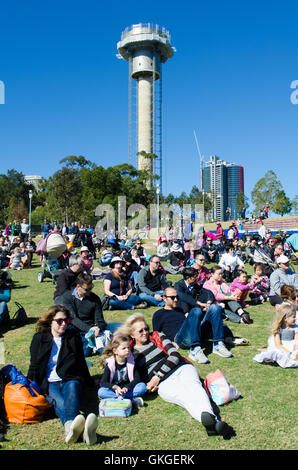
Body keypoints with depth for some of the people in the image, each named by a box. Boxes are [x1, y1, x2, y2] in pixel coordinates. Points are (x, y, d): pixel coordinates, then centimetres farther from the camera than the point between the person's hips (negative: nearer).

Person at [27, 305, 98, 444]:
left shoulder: (74, 336, 14)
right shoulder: (39, 338, 12)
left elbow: (81, 362, 21)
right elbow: (34, 365, 16)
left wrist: (88, 382, 24)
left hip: (71, 379, 1)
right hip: (50, 383, 0)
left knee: (72, 388, -38)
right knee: (58, 401, -36)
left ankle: (70, 427, -67)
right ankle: (71, 424, -69)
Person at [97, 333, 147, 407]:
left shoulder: (131, 362, -3)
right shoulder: (110, 364, -8)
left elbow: (137, 379, -7)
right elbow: (103, 382, -11)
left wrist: (126, 388, -24)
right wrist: (115, 387, -29)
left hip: (128, 389, 1)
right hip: (114, 390, -1)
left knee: (143, 386, -22)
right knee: (101, 392, -29)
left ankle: (119, 398, -27)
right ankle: (132, 399, -32)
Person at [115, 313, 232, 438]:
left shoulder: (158, 337, 19)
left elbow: (175, 355, 7)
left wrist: (158, 376, -4)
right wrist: (148, 385, -6)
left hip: (181, 368, 2)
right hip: (163, 383, -2)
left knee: (193, 384, -35)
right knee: (184, 396, -35)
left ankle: (208, 415, -66)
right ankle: (214, 421, -62)